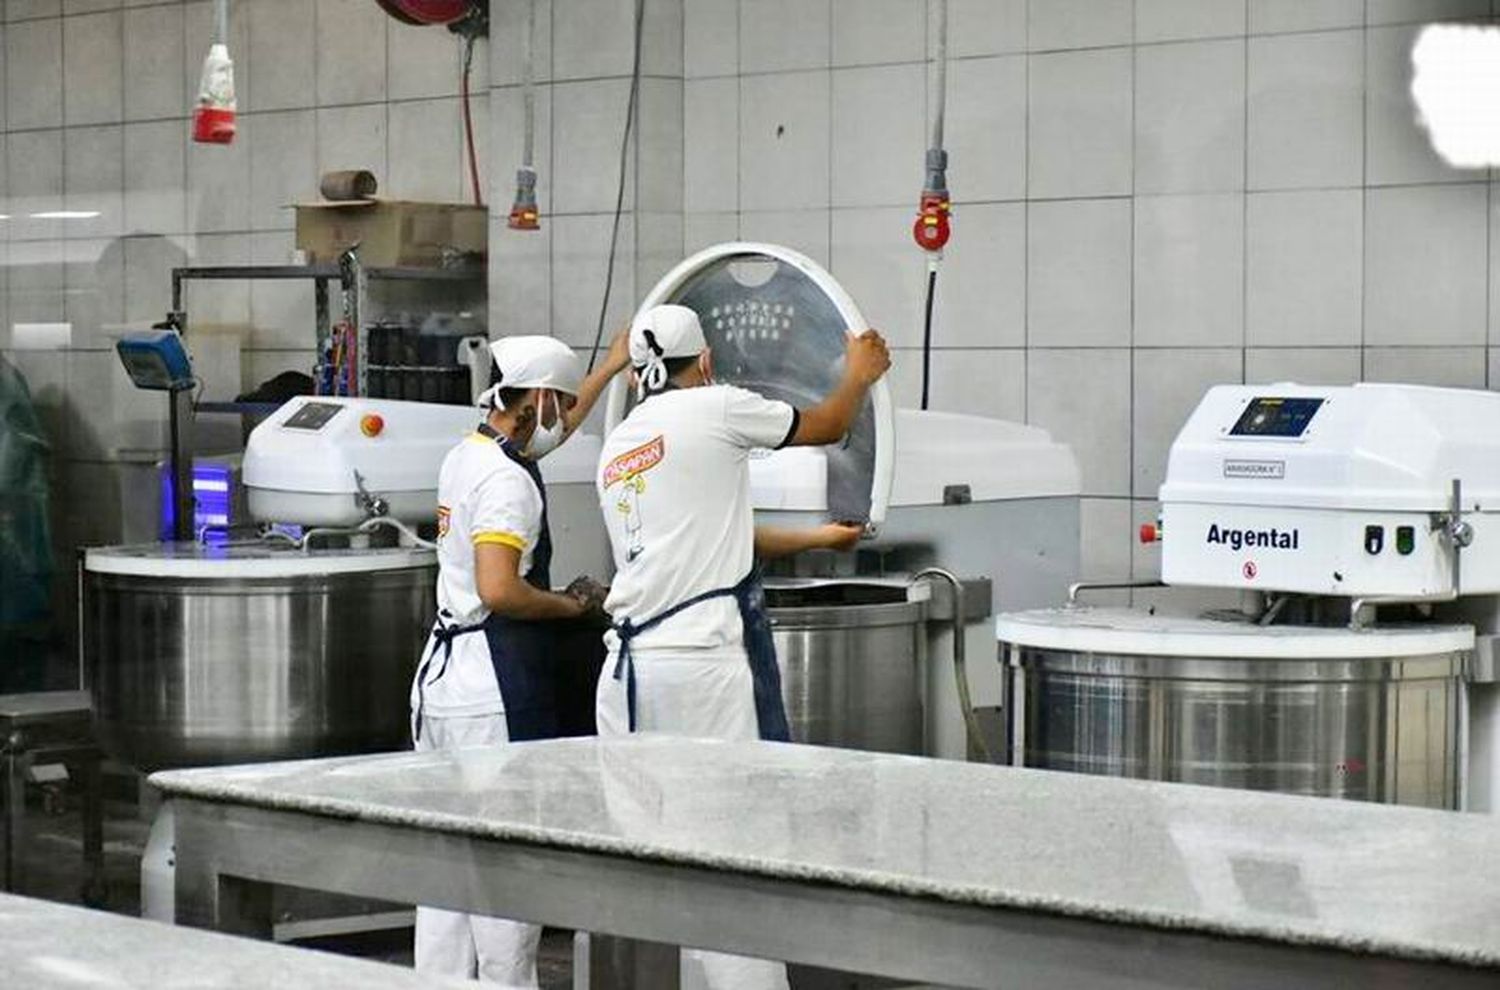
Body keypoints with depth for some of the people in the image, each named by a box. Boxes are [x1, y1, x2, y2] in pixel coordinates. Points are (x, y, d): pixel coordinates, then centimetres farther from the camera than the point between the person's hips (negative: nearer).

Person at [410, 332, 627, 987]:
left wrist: (610, 367, 42)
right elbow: (499, 590, -25)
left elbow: (545, 430, 33)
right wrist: (571, 605, -9)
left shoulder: (464, 457, 14)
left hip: (439, 678, 10)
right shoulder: (508, 481, -15)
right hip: (492, 692, -10)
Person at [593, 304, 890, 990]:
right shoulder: (714, 408, -1)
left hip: (629, 666, 7)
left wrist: (816, 538, 38)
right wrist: (859, 374, 34)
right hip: (705, 657, -7)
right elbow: (828, 426, 13)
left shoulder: (616, 447, 19)